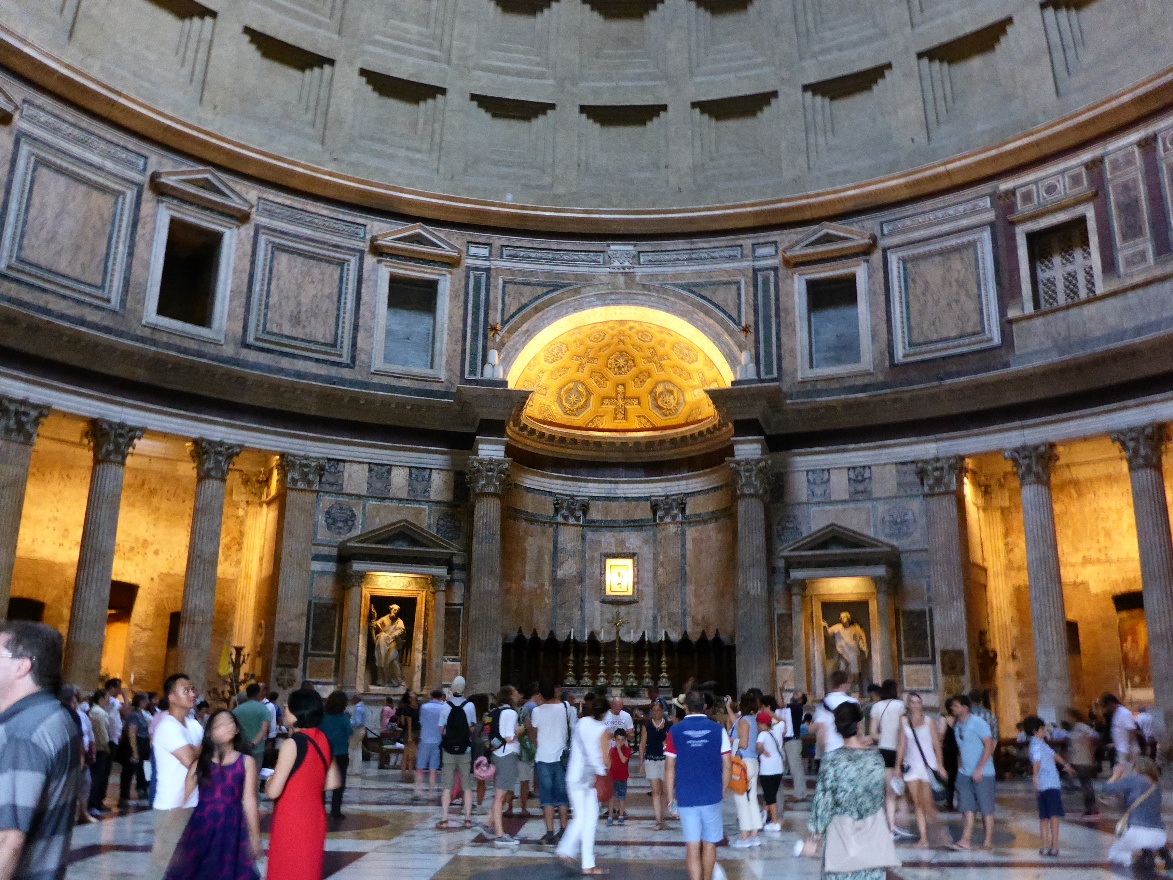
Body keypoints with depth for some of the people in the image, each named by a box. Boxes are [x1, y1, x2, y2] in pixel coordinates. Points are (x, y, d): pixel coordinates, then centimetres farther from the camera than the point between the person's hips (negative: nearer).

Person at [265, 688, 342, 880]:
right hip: (314, 818, 7)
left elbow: (273, 791, -20)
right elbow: (333, 783, 10)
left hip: (291, 821, -7)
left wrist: (268, 781, 0)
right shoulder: (322, 740, 3)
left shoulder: (292, 744, -18)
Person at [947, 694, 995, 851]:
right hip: (964, 773, 7)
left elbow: (989, 746, -16)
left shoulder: (978, 722, -12)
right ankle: (966, 840, 1)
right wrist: (959, 767, 13)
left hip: (982, 773, -7)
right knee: (967, 808, 2)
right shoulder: (957, 725, 12)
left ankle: (988, 842, 10)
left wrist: (979, 769, -20)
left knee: (986, 809, 2)